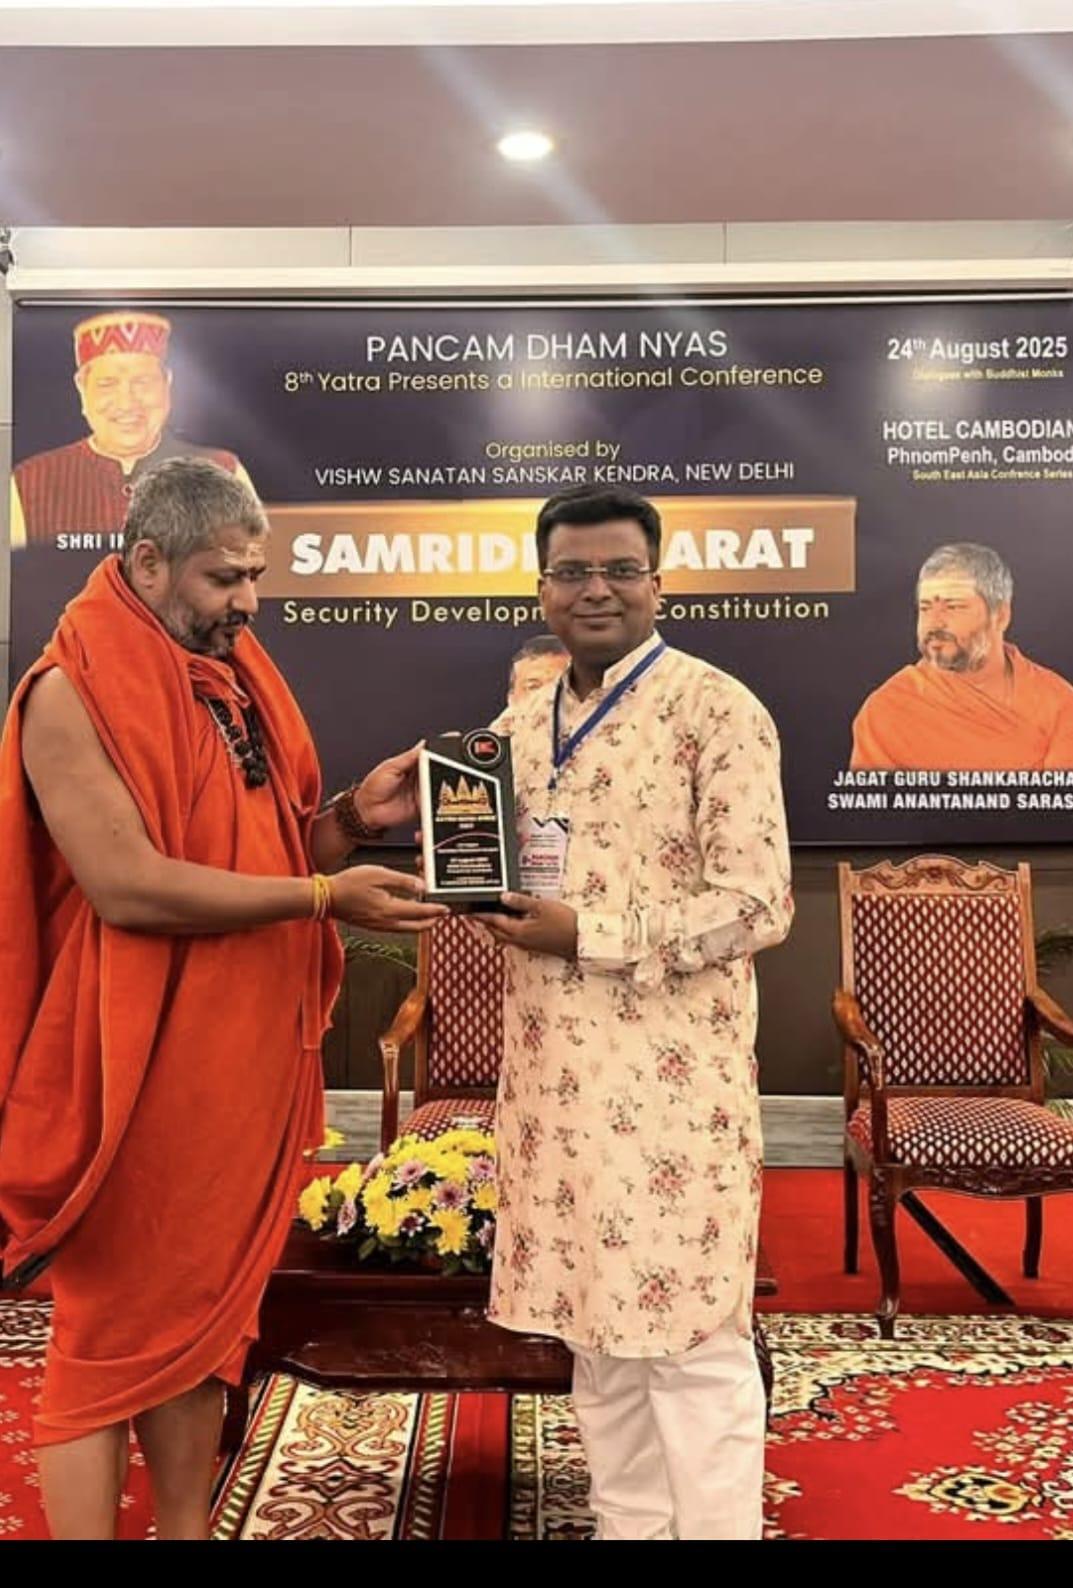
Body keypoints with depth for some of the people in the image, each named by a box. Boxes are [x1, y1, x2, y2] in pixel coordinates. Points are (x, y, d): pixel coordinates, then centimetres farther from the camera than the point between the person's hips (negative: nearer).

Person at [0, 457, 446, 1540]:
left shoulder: (237, 678, 11)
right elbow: (132, 889, -22)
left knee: (206, 1312, 16)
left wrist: (351, 817, -3)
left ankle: (187, 1528, 30)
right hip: (140, 1067, -7)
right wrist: (325, 896, -20)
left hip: (249, 1054, 7)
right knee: (112, 1329, 6)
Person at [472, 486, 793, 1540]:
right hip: (553, 1071, 7)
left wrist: (587, 934, -18)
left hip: (669, 1076, -6)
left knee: (689, 1338, 3)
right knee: (596, 1331, 17)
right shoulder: (521, 726, 12)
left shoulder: (717, 711, -9)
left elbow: (758, 902, -15)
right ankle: (627, 1524, 34)